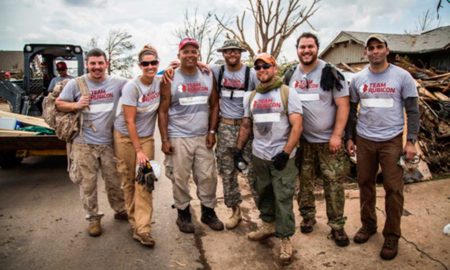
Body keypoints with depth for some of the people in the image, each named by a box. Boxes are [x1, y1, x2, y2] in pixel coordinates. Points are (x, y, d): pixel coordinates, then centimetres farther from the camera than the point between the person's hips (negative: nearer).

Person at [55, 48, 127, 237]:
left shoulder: (117, 83, 0)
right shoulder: (75, 83, -3)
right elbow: (58, 104, 5)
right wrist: (75, 105, -15)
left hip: (109, 142, 1)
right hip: (84, 143, -1)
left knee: (115, 180, 14)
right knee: (88, 183, 7)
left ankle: (121, 210, 35)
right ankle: (93, 218, 24)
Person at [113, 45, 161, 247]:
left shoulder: (159, 82, -6)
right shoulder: (132, 87, -18)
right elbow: (129, 121, -17)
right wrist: (138, 150, -17)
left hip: (146, 137, 3)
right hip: (125, 137, -3)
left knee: (144, 182, -4)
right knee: (128, 181, 6)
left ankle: (142, 229, -2)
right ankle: (134, 220, 23)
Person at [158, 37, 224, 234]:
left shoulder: (208, 76, 7)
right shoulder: (170, 79, -3)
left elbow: (214, 105, 10)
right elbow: (163, 111, -3)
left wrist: (212, 131, 2)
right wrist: (165, 140, -9)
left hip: (203, 137, 3)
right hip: (178, 138, -3)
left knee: (208, 177, 7)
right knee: (180, 179, 4)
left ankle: (208, 212, 26)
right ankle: (183, 214, 23)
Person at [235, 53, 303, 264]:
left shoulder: (288, 93, -4)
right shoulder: (250, 97, 11)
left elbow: (297, 126, -11)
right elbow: (246, 126, 16)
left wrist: (285, 153, -18)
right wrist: (238, 149, 9)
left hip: (282, 156, -4)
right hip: (258, 155, 5)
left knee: (283, 197, -1)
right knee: (263, 193, 14)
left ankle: (285, 239, 11)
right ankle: (268, 224, 34)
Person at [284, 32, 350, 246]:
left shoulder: (330, 72, -6)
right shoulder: (291, 75, 6)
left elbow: (343, 105, -8)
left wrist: (336, 135, -14)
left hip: (328, 140, -3)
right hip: (302, 140, 3)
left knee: (334, 184, 0)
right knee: (304, 181, 11)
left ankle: (337, 226, 14)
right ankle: (307, 216, 30)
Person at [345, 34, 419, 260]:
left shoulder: (402, 76, -2)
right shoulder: (358, 79, 5)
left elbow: (412, 111, -1)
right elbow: (351, 110, 11)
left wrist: (411, 141, -7)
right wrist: (349, 138, 8)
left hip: (392, 140, -2)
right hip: (364, 140, 3)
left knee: (393, 189, 1)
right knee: (365, 184, 11)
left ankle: (392, 235, 14)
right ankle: (368, 225, 28)